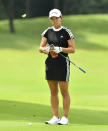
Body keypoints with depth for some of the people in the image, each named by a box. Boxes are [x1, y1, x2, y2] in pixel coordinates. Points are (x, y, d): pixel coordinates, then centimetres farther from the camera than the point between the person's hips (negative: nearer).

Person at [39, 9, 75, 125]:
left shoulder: (66, 32, -3)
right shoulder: (48, 32, 10)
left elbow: (72, 49, -6)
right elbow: (41, 48, 7)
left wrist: (60, 49, -20)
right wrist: (45, 49, -16)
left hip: (62, 63, -5)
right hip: (50, 63, 5)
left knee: (64, 91, -3)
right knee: (53, 92, 8)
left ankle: (65, 118, 1)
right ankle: (55, 117, 14)